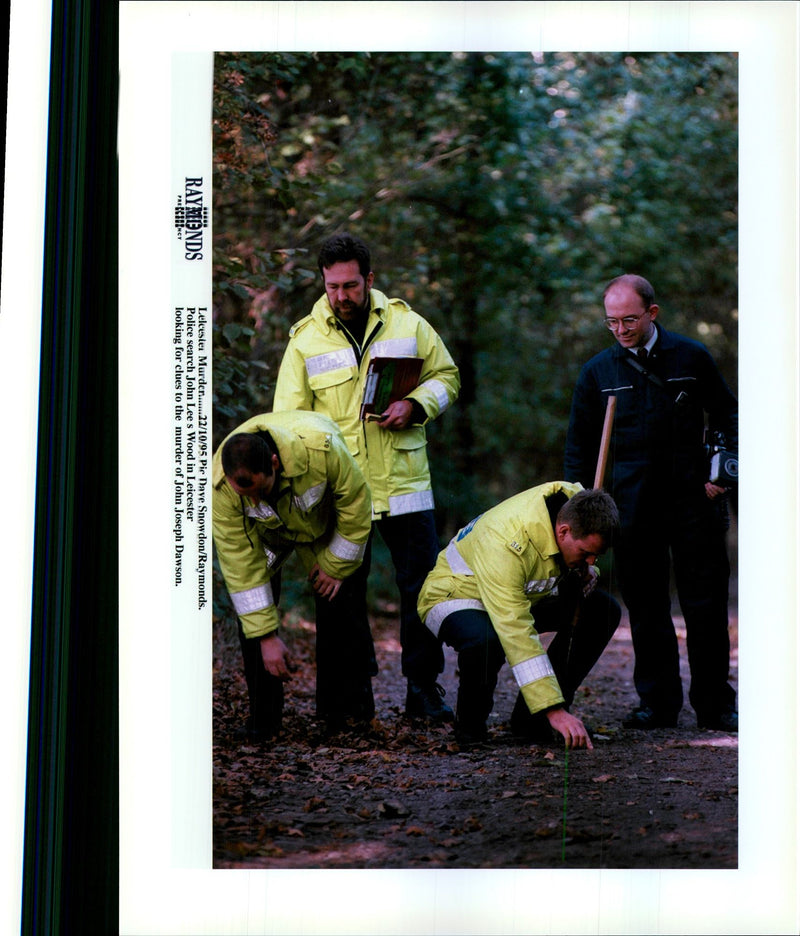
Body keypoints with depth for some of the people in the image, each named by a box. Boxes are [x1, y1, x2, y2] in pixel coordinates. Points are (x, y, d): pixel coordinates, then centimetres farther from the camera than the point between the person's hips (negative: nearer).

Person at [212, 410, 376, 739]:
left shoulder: (321, 448, -43)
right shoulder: (220, 485, -38)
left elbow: (356, 502, -23)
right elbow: (240, 564, -31)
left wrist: (335, 565, -13)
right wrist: (267, 636, -29)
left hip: (323, 522, 0)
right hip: (262, 532, 0)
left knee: (336, 606, -7)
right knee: (251, 612, -15)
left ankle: (343, 711, 11)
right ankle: (263, 719, -3)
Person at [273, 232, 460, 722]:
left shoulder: (407, 324, 4)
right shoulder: (306, 340, 1)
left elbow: (446, 375, 14)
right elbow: (289, 420, 3)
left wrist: (415, 405, -7)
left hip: (404, 483, 1)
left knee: (422, 587, 1)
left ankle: (423, 687, 11)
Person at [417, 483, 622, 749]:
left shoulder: (576, 503, -19)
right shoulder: (504, 545, -41)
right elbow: (517, 635, -45)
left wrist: (585, 574, -18)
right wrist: (553, 710, -48)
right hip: (458, 595, -8)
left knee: (604, 610, -9)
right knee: (486, 638, -41)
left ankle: (529, 718, -3)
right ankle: (470, 724, -9)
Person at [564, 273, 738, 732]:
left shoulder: (692, 357, 3)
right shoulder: (598, 372, 7)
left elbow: (727, 415, 13)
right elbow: (580, 447, 12)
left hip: (693, 499, -1)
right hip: (633, 505, 1)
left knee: (706, 605, 0)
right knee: (646, 608, 3)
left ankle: (715, 704, 9)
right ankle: (657, 702, 12)